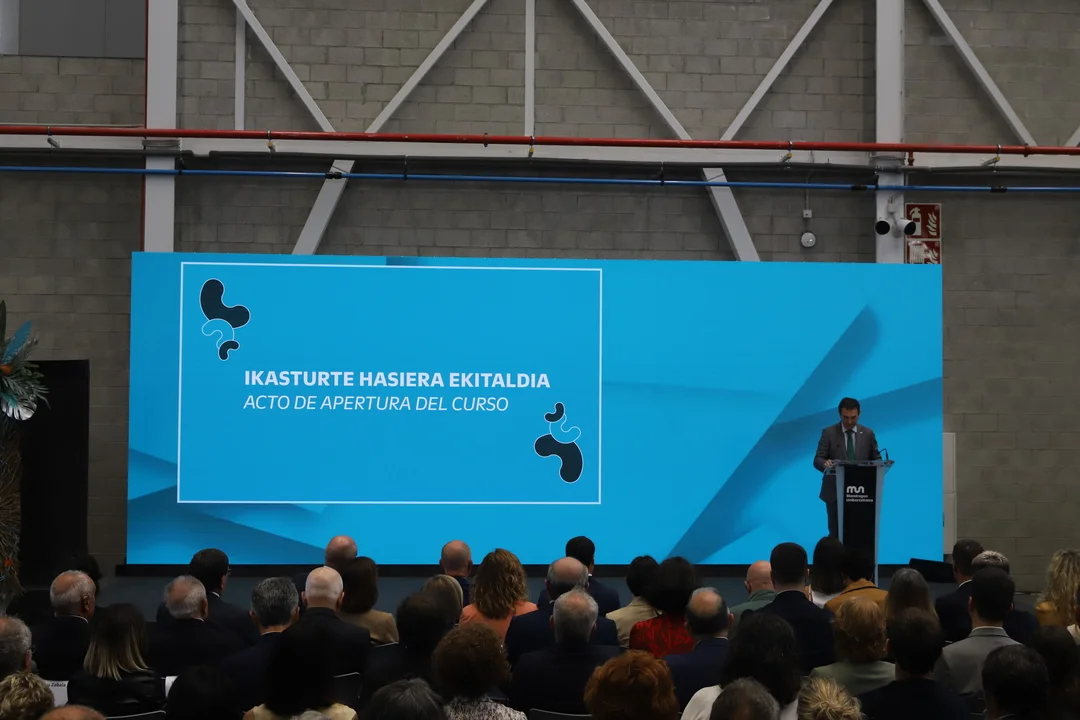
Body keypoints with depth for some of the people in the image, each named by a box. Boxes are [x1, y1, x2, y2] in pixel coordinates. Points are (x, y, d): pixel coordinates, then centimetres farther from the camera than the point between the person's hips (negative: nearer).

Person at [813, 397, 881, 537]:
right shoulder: (829, 433, -1)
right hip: (835, 492, -1)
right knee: (836, 533, 1)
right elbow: (817, 459, -5)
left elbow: (877, 459, 10)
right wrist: (826, 464, -29)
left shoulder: (868, 434, 6)